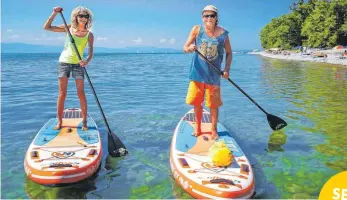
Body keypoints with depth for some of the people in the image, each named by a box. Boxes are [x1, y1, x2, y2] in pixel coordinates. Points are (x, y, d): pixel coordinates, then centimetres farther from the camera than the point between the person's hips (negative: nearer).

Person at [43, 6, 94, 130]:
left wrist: (87, 61, -35)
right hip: (64, 61, 1)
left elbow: (90, 52, -13)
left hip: (78, 64, -1)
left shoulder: (89, 34, -2)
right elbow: (47, 27, 2)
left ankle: (84, 121, 6)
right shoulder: (68, 28, 2)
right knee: (62, 93, 2)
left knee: (81, 93, -3)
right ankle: (59, 121, 9)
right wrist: (54, 13, -9)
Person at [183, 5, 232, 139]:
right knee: (197, 102, 10)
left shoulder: (223, 33, -3)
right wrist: (189, 48, -28)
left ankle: (214, 130, 20)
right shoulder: (197, 29, -4)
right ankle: (197, 128, 27)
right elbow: (185, 47, -4)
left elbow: (228, 53, 6)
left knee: (213, 104, 5)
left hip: (213, 75, -1)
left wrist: (227, 69, -8)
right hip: (197, 73, 1)